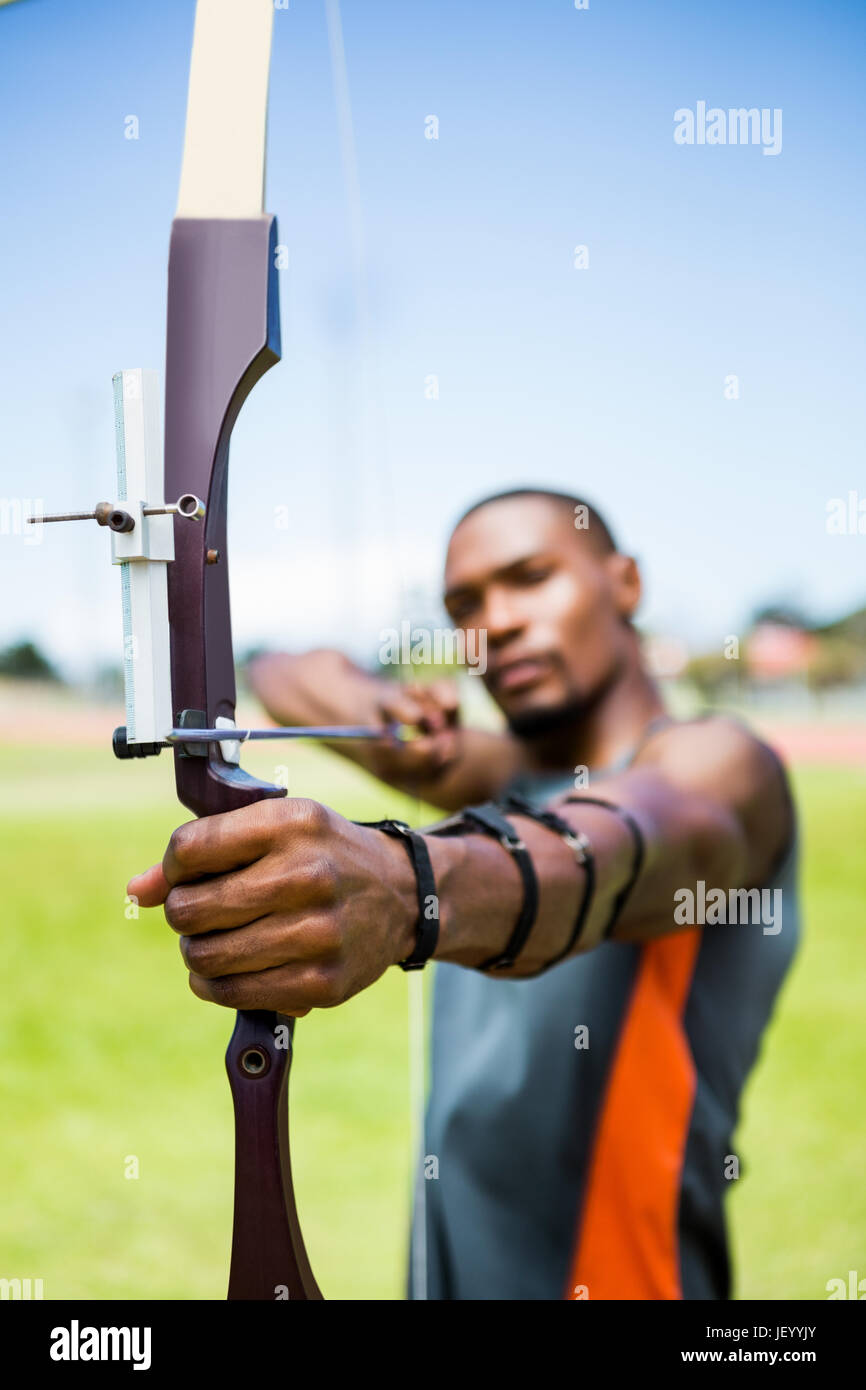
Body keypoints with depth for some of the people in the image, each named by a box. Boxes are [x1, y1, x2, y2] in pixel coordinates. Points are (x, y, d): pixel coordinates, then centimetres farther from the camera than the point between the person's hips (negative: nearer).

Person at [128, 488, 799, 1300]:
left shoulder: (718, 763, -11)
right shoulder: (507, 777, 11)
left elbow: (616, 846, -34)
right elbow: (281, 676, 16)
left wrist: (407, 885, -54)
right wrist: (381, 718, -6)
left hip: (615, 1274, -7)